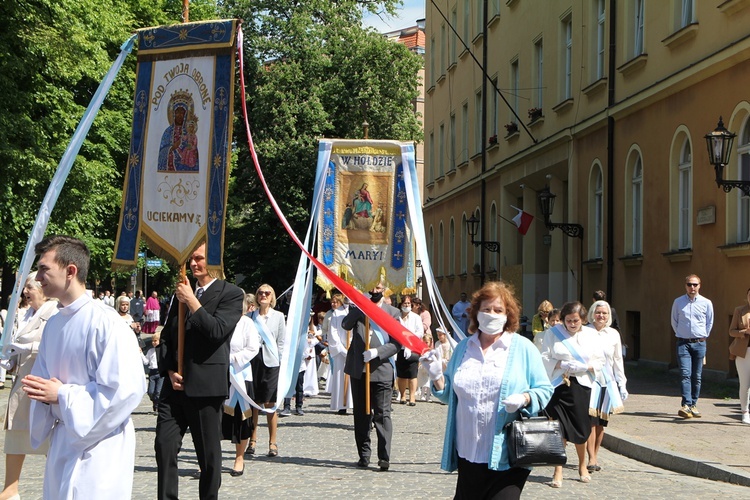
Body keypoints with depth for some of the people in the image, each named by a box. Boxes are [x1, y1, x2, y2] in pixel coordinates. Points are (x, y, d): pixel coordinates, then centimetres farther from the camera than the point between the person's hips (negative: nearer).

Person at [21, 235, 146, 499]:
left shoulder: (105, 323, -17)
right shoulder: (54, 323, 8)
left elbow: (126, 389, -22)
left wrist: (63, 395, -17)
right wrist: (38, 387, -4)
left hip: (98, 444, -8)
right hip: (62, 439, 8)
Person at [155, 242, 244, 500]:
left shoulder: (231, 294, -2)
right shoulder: (182, 292, 16)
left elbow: (218, 331, -16)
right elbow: (166, 335, 16)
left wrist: (192, 302, -14)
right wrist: (169, 370, 2)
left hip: (205, 385, -5)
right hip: (175, 383, 5)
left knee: (208, 452, 4)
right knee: (164, 446, 0)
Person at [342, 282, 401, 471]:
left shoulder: (392, 312, 6)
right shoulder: (357, 309, 11)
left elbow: (397, 343, -1)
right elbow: (346, 325, -10)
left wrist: (377, 352, -15)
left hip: (381, 370, -3)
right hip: (358, 370, 3)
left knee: (382, 414, -7)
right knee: (361, 415, 8)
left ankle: (384, 457, -9)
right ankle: (364, 455, 14)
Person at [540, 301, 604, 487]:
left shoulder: (591, 334, 9)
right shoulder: (552, 333, 5)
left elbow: (599, 361, 8)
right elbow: (545, 358, 0)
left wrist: (583, 368, -10)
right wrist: (563, 365, -14)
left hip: (580, 386, 1)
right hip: (558, 386, -1)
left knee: (580, 428, 5)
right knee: (558, 428, -6)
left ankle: (582, 465, 28)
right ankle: (558, 472, -1)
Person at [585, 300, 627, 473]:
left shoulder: (613, 334, 10)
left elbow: (617, 361, 15)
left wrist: (622, 385, 14)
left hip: (607, 382, 4)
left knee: (601, 423, 7)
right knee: (591, 420, -14)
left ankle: (595, 456, 18)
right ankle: (592, 459, -15)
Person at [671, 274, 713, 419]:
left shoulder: (706, 303, 2)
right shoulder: (678, 302, 3)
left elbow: (710, 322, 14)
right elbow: (674, 321, 14)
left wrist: (703, 336, 10)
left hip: (699, 343, 1)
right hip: (683, 343, -1)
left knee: (696, 376, 5)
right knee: (685, 374, -13)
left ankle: (693, 405, 13)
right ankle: (685, 405, -20)